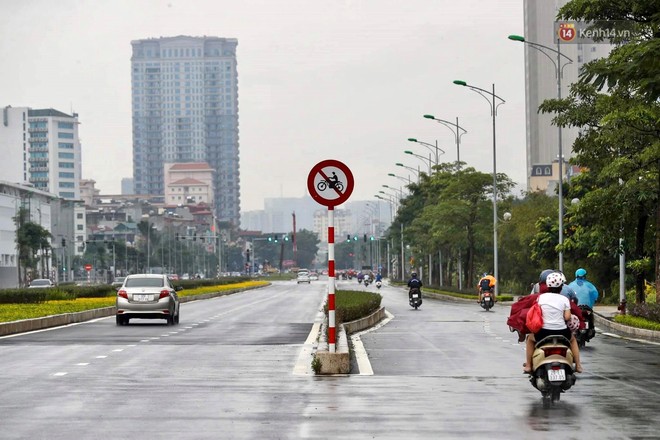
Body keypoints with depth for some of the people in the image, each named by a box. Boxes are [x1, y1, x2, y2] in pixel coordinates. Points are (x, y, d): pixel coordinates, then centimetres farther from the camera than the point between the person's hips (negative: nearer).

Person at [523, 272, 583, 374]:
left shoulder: (541, 297, -1)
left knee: (530, 339, 32)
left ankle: (528, 366, 27)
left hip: (544, 332, 0)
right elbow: (567, 317, -8)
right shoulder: (564, 299, -3)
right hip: (561, 332, 0)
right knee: (573, 339, 34)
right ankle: (578, 365, 30)